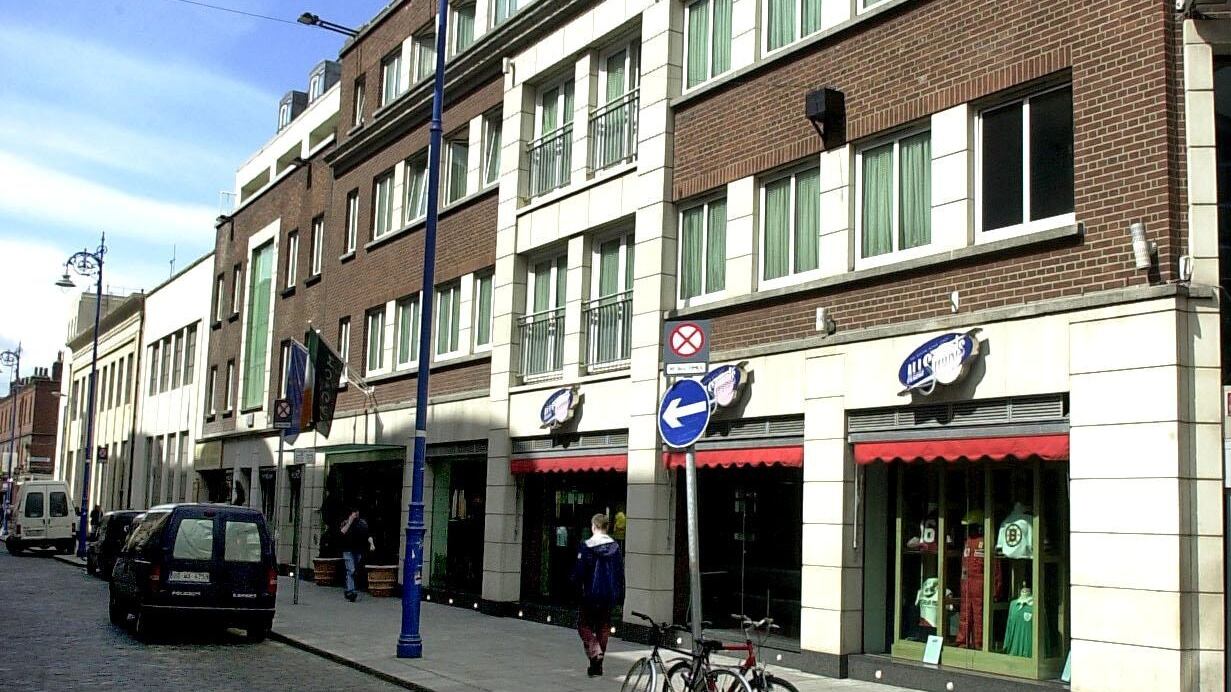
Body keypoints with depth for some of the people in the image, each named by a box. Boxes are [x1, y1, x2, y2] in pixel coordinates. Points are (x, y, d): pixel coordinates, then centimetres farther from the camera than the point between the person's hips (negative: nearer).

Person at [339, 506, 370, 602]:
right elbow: (342, 532, -17)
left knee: (355, 571, 11)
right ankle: (351, 592, -19)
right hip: (348, 550, -4)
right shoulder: (345, 523, 1)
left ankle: (348, 591, 25)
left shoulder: (363, 523, 9)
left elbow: (368, 535, 10)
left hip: (359, 551, 4)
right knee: (351, 571, -15)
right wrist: (350, 522, -16)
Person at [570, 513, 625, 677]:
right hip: (609, 595, 4)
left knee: (585, 625, 7)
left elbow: (579, 571, -11)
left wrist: (575, 585, 7)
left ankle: (595, 653, -16)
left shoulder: (586, 547, -10)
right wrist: (620, 595, 13)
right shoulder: (615, 547, 3)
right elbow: (620, 573, 6)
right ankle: (598, 664, 15)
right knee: (603, 627, 12)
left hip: (590, 594, -4)